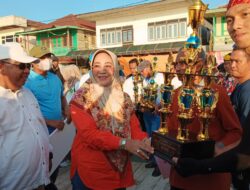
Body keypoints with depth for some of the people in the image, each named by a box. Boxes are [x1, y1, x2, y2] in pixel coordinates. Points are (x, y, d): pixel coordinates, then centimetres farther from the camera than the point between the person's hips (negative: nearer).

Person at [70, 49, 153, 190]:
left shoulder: (124, 98, 4)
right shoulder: (81, 98, -11)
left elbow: (134, 128, -1)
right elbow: (88, 133, -21)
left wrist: (144, 140, -23)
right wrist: (124, 143, -30)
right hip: (89, 172, -4)